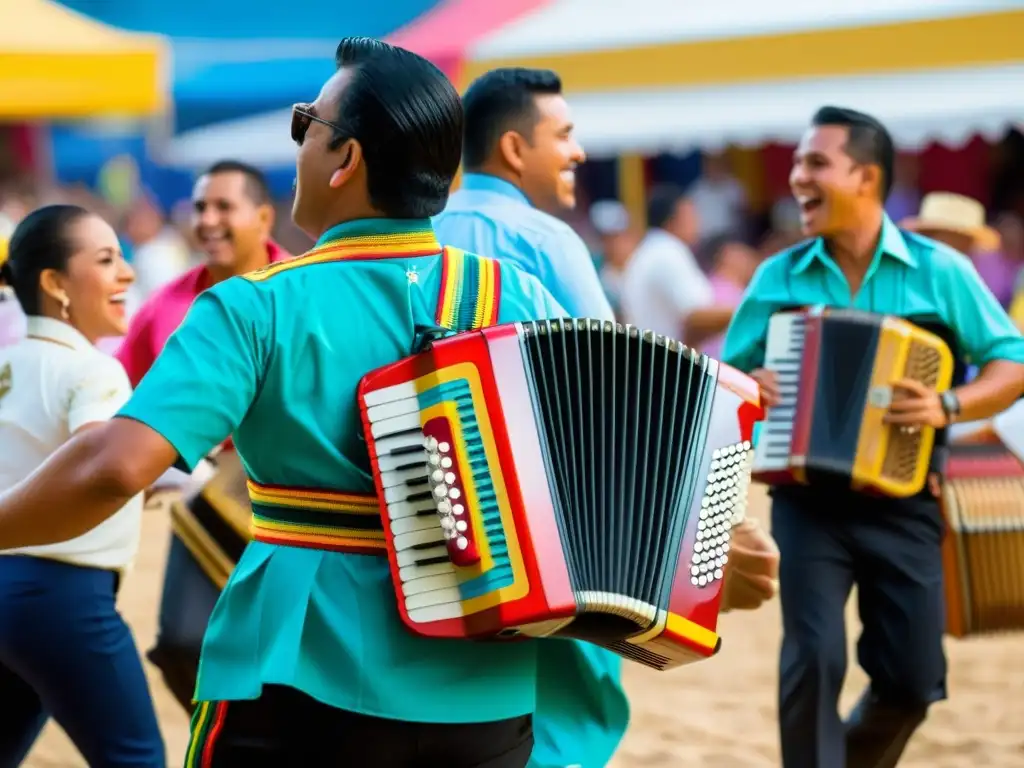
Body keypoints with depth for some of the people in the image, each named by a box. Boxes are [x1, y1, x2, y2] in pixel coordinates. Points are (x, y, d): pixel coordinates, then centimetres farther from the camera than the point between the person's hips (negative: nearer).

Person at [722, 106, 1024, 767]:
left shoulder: (939, 271, -1)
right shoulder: (778, 278, 4)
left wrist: (950, 405, -18)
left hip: (901, 505, 0)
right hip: (808, 502, 0)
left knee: (912, 677, 4)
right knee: (814, 660, -16)